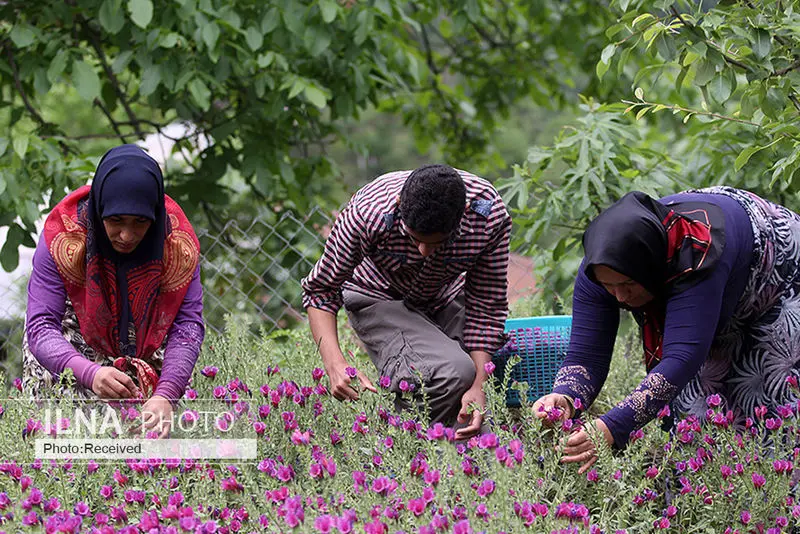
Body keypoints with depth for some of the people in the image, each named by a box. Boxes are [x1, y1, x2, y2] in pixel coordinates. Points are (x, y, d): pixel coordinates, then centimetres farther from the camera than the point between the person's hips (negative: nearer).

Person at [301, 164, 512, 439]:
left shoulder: (490, 215, -30)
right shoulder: (368, 213, -36)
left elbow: (486, 307, -18)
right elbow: (321, 289, -21)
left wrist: (477, 386, -30)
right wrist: (335, 363, -37)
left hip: (446, 298, 3)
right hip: (380, 300, -3)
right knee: (451, 372, -30)